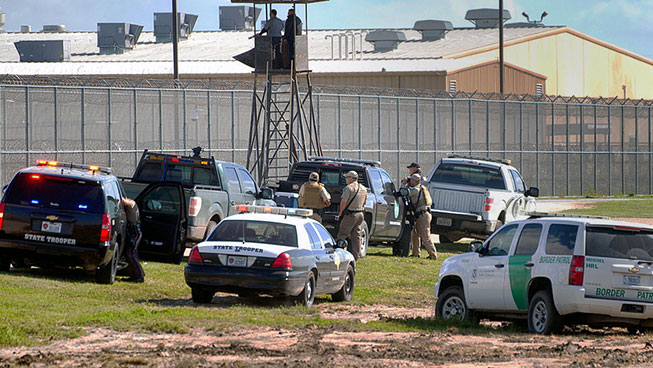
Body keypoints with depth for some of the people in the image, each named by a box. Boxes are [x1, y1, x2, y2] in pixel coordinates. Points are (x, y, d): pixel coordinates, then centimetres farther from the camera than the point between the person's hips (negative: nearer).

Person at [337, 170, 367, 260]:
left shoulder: (349, 188, -14)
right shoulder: (363, 189, 12)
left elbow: (343, 201, -16)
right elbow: (364, 202, 22)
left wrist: (340, 213, -6)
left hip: (350, 215, -7)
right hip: (360, 214, 7)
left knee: (342, 235, -4)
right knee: (356, 236, 10)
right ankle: (355, 256, 10)